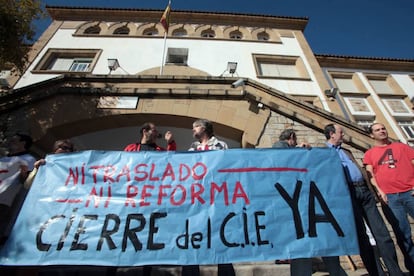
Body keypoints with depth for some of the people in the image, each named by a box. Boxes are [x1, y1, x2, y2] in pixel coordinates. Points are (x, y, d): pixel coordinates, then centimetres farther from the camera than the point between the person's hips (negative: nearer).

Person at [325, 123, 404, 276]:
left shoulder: (346, 151, 24)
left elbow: (361, 170, 24)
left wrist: (370, 190, 18)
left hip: (364, 190, 7)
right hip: (348, 193, -6)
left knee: (382, 233, 5)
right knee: (361, 235, 2)